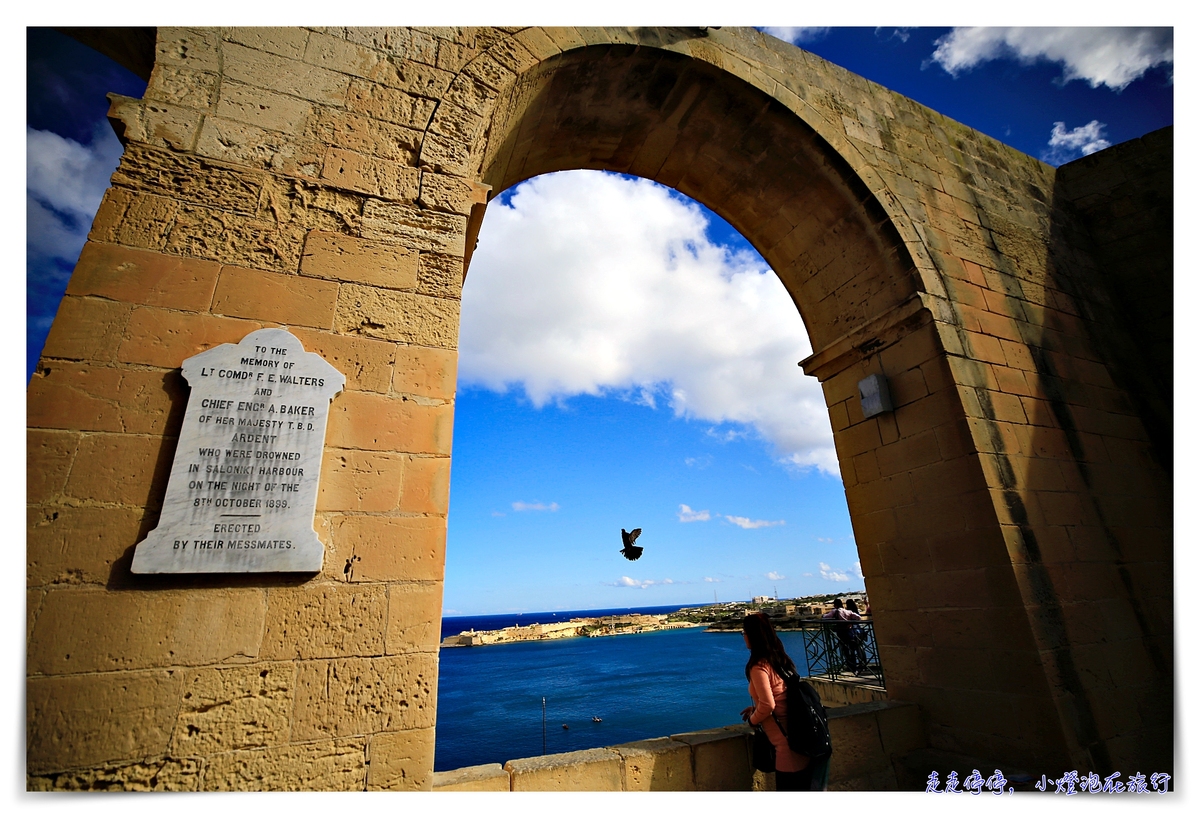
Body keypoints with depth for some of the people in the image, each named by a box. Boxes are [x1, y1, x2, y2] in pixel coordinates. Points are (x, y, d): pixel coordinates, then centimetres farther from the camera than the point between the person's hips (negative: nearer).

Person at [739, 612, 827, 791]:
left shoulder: (759, 666, -18)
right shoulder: (779, 658, 8)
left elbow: (768, 705, -22)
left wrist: (753, 720, -3)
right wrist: (756, 708, 20)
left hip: (787, 743, -8)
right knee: (803, 785, 19)